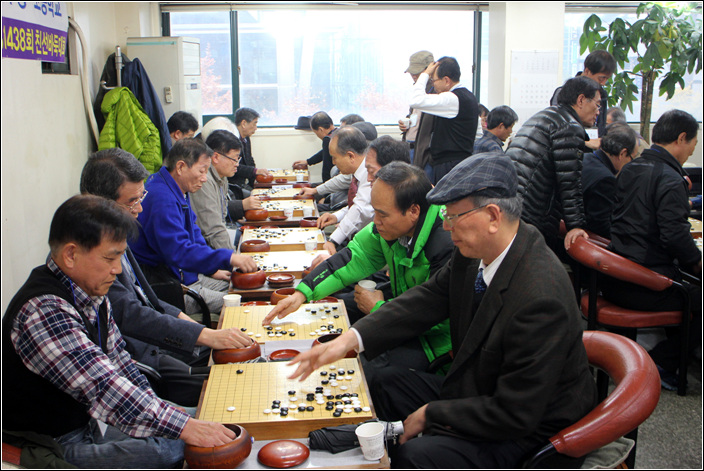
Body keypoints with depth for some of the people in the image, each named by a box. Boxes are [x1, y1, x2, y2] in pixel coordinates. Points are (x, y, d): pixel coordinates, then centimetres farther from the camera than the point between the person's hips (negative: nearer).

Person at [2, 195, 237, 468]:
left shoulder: (93, 295, 3)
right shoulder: (43, 311, -29)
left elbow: (118, 362, 12)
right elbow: (103, 389, -34)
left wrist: (158, 412, 2)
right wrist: (183, 426, -33)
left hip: (90, 421, 9)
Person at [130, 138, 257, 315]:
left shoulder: (179, 192, 11)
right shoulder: (162, 198, -24)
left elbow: (193, 233, 23)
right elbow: (179, 252, -33)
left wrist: (212, 268, 12)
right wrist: (229, 258, -37)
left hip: (185, 274, 11)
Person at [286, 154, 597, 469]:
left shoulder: (541, 299, -33)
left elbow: (516, 414, -29)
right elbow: (427, 299, -2)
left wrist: (430, 415, -18)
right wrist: (350, 339, -13)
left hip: (529, 429, -8)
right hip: (476, 388, 8)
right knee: (384, 384, 11)